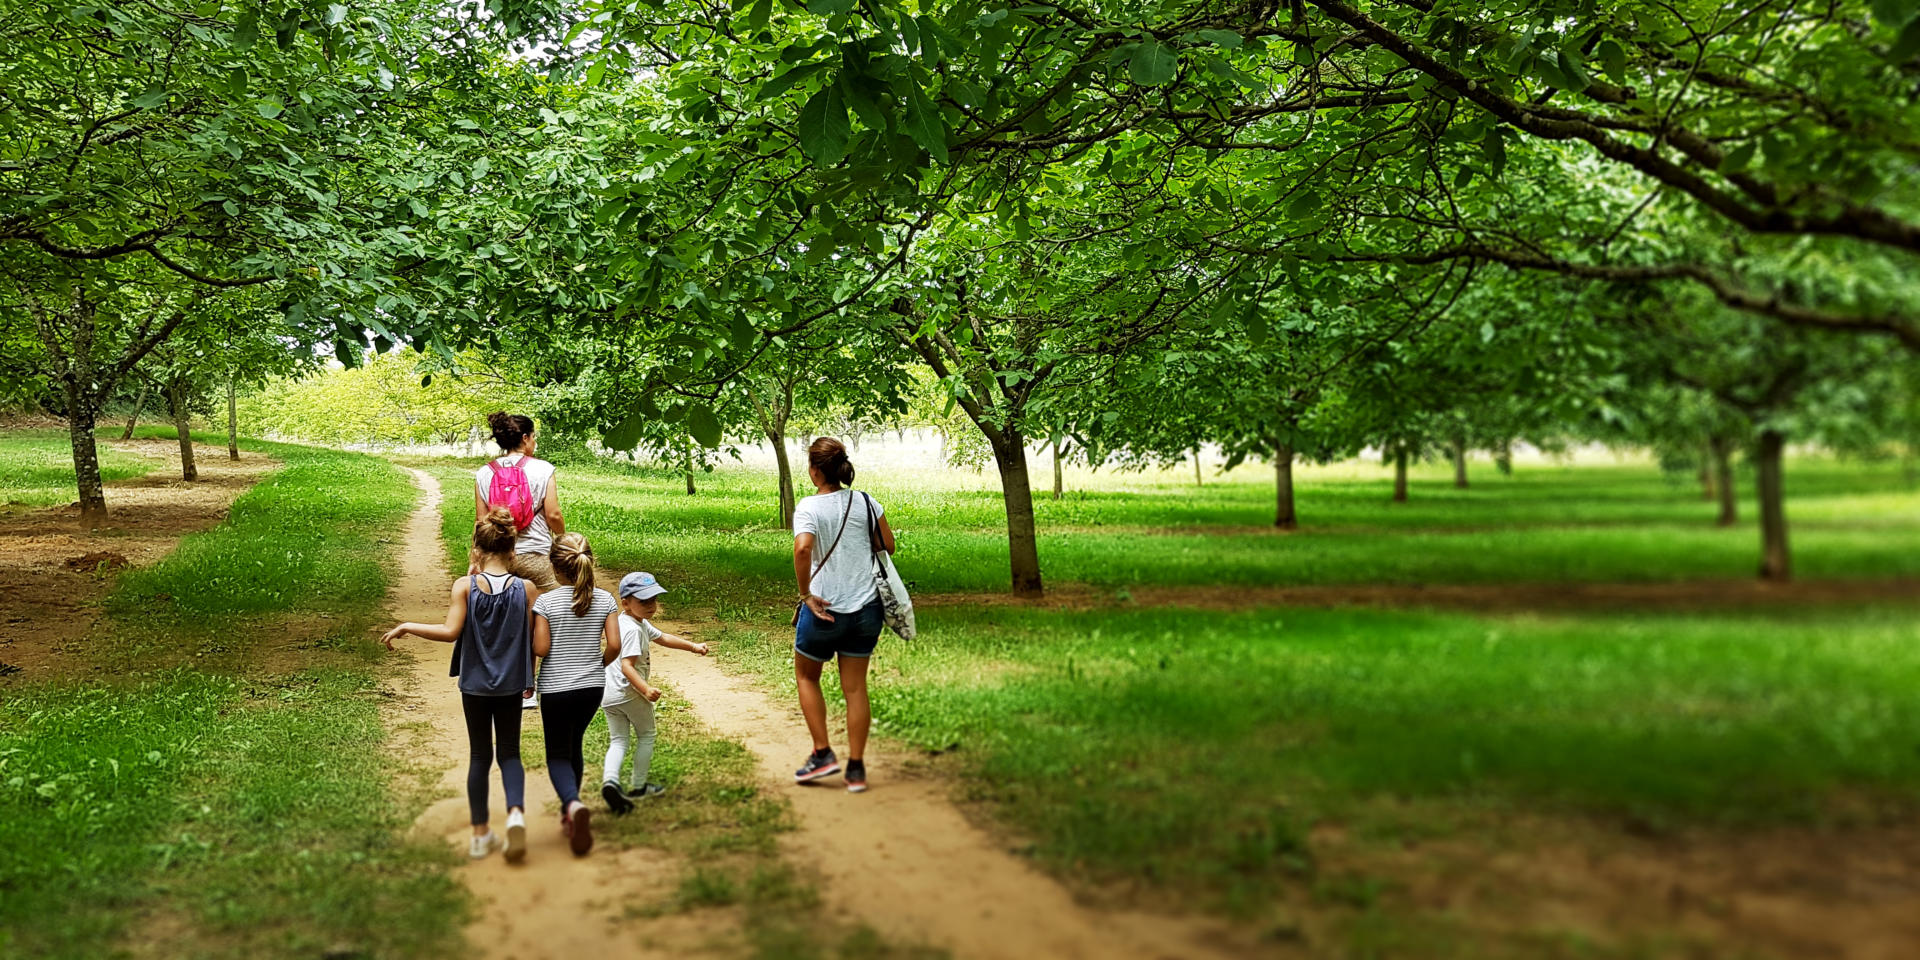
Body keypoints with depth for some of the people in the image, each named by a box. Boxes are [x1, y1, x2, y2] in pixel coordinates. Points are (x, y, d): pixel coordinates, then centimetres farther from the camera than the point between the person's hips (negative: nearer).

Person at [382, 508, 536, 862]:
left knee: (480, 756, 12)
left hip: (475, 684, 0)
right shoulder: (525, 589, -7)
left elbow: (450, 632, -18)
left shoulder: (465, 586, -10)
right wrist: (530, 680, 13)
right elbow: (532, 642, -2)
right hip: (511, 686, 0)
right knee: (509, 753, 12)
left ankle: (481, 835, 16)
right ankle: (516, 812, -15)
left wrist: (405, 627, -6)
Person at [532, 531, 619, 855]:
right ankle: (569, 812, 28)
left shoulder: (546, 602, -12)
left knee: (558, 754, 5)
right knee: (574, 746, 22)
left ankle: (573, 804, -22)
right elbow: (614, 644, -7)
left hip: (555, 688, -3)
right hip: (593, 687, 3)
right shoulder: (605, 600, -4)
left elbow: (540, 648, -13)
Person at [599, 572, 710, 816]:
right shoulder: (632, 629, -20)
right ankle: (638, 786, 20)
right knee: (646, 735, 12)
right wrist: (646, 689, -38)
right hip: (630, 693, -8)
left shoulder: (639, 623, 11)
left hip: (608, 695, 8)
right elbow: (626, 665, -29)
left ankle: (610, 780, -13)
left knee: (618, 740, 9)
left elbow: (662, 638, 24)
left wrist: (693, 646, 21)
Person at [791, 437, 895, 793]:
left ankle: (823, 754, 14)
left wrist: (805, 593, -19)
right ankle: (856, 769, 12)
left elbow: (802, 549, -30)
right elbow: (888, 545, 6)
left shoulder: (808, 508, -13)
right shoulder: (866, 502, 0)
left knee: (806, 676, 20)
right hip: (866, 607, 4)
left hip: (824, 609, -4)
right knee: (855, 687, 10)